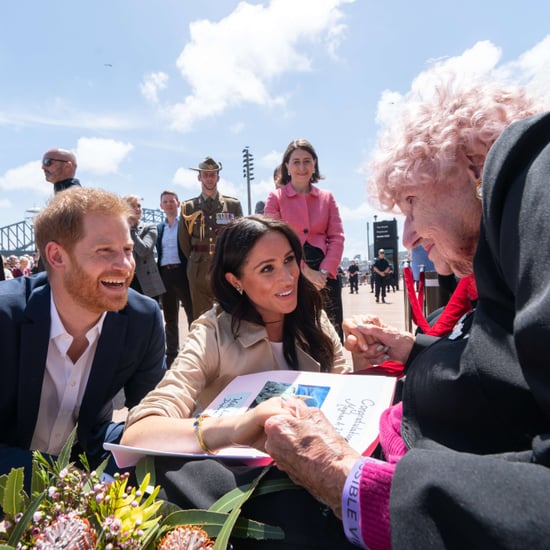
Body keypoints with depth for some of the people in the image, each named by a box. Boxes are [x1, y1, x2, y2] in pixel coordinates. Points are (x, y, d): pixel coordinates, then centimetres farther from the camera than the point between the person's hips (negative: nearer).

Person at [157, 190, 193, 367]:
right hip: (165, 274, 5)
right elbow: (158, 253, 14)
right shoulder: (159, 228, 15)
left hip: (183, 272, -5)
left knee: (193, 313, 0)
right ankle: (172, 353, 22)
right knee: (170, 317, 11)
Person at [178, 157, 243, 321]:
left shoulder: (233, 204, 6)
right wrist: (196, 260, 12)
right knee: (200, 316, 6)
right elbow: (184, 240, 11)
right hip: (198, 270, 1)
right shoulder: (189, 207, 7)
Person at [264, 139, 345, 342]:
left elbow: (337, 237, 6)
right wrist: (305, 271, -12)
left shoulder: (327, 197, 13)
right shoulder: (276, 197, 5)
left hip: (324, 274, 2)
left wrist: (324, 272, -8)